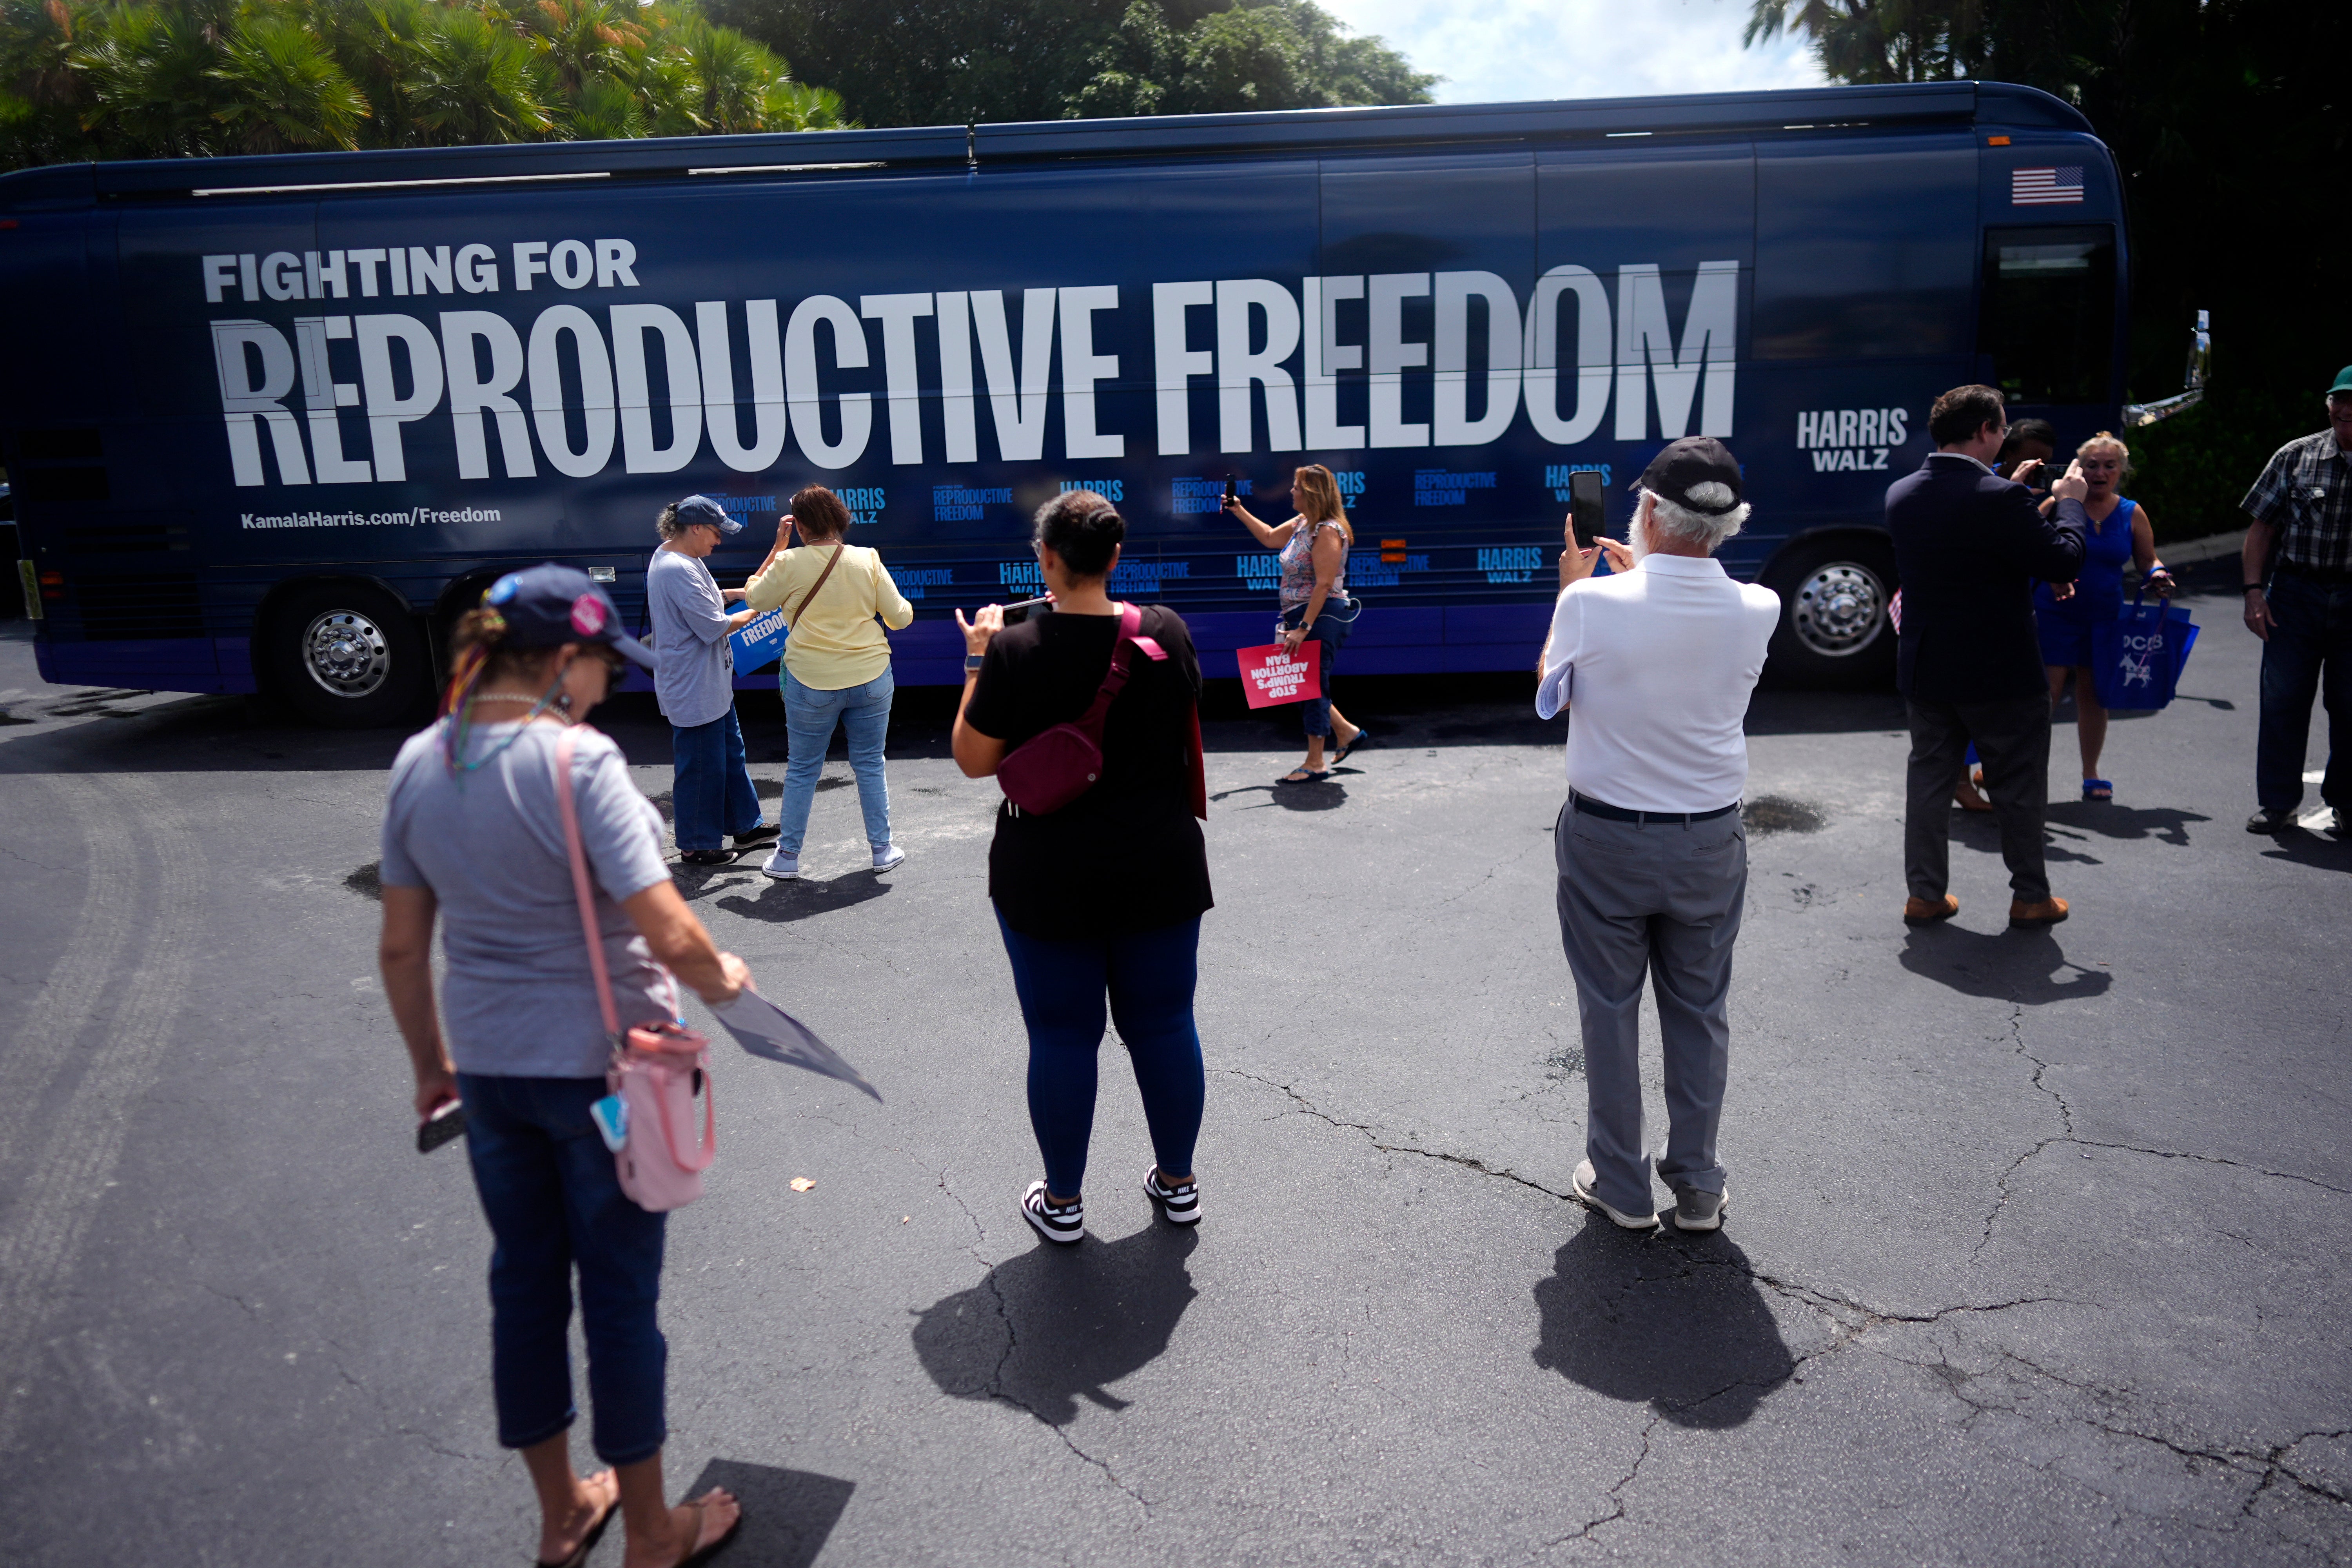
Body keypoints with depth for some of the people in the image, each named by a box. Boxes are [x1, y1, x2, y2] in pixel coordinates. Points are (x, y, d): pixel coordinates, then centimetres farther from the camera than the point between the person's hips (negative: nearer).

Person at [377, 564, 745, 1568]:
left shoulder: (419, 763, -1)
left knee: (523, 1283, 20)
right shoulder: (580, 762, -22)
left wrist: (431, 1062, 18)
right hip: (602, 1067, -6)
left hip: (490, 1070, 6)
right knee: (620, 1296, 10)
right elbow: (670, 937, -26)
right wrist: (720, 979, -5)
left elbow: (402, 945, 6)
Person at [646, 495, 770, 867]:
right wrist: (752, 613, -8)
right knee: (702, 767, 1)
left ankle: (747, 826, 32)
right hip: (693, 690, -11)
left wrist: (738, 593, 9)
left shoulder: (677, 559, 8)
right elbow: (714, 627, -24)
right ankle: (696, 846, 15)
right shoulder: (678, 569, -25)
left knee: (731, 754, 20)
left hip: (712, 683, 11)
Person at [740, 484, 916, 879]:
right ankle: (882, 850, 20)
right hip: (871, 678, 1)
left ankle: (787, 857, 18)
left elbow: (754, 599, 8)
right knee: (870, 765, 14)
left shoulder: (789, 563, -9)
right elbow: (900, 618, 0)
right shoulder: (868, 560, -4)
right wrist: (904, 605, 23)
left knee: (802, 771, 11)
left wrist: (777, 548, 10)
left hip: (811, 683, -1)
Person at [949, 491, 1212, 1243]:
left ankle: (1061, 1202, 24)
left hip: (1049, 877, -2)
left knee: (1062, 1035, 10)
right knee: (1164, 1023, 15)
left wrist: (979, 660, 3)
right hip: (1160, 867, 3)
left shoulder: (1016, 651, -14)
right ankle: (1178, 1182, 30)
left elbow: (974, 760, -6)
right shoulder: (1167, 632, -5)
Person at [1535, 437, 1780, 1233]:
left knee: (1611, 1011, 12)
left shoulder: (1594, 603, -18)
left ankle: (1621, 1186, 23)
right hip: (1710, 841, 2)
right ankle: (1698, 1186, 27)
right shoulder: (1757, 612, -10)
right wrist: (1641, 569, 21)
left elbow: (1549, 693, 2)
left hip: (1605, 839, -2)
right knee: (1699, 1014, 15)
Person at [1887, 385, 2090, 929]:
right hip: (2001, 675, -5)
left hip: (1924, 670, 5)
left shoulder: (1901, 494, -1)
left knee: (1929, 779, 15)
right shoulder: (2000, 498, -22)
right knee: (2019, 790, 11)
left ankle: (1925, 894, 19)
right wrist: (2069, 501, -1)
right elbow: (2064, 562, -16)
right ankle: (2031, 897, 22)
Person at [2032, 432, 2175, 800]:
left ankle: (2091, 774, 23)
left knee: (2093, 694, 12)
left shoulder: (2132, 514, 6)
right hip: (2056, 613, -4)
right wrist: (2054, 575, -32)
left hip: (2105, 616, 4)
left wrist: (2158, 577, -10)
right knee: (2046, 692, -10)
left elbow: (2148, 562, 12)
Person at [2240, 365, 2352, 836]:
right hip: (2296, 592, 1)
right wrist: (2254, 589, -2)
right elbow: (2262, 527, 6)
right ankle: (2277, 802, 11)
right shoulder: (2295, 456, 5)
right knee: (2282, 699, 1)